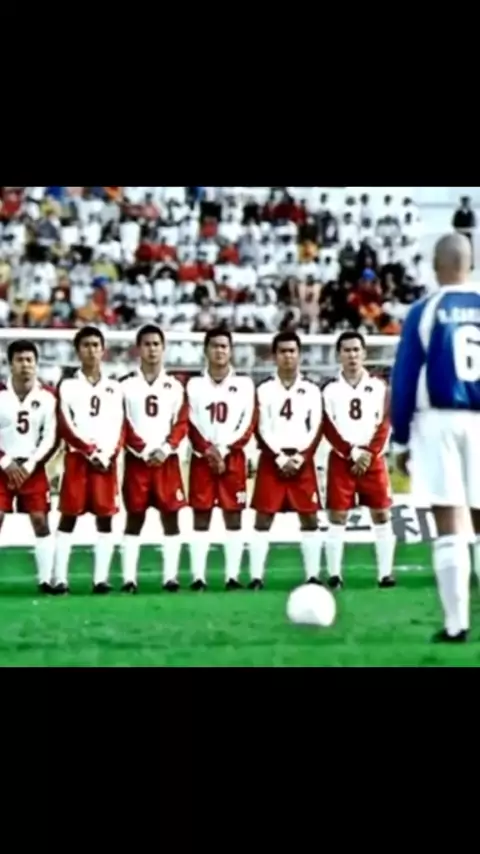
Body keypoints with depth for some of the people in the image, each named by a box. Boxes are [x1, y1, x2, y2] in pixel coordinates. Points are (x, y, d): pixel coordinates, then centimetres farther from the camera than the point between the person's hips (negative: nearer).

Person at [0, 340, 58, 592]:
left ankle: (46, 580, 3)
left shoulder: (47, 396, -2)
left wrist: (30, 465, -10)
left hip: (33, 469, 1)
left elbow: (51, 438, -2)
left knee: (40, 521, -2)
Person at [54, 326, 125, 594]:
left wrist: (108, 454, -9)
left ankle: (101, 578, 0)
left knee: (105, 518, -1)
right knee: (68, 516, -4)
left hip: (107, 460, 2)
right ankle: (60, 578, -6)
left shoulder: (114, 388, 15)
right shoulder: (68, 386, 8)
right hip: (77, 457, -2)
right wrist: (90, 450, -11)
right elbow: (66, 428, -2)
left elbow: (120, 428, 7)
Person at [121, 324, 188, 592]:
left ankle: (171, 576, 1)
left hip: (167, 460, 2)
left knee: (171, 517, -1)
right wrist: (144, 451, -11)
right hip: (136, 461, -2)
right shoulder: (126, 385, 4)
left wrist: (165, 449, -11)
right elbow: (121, 426, -1)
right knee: (134, 518, -1)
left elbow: (182, 424, 4)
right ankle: (129, 578, -1)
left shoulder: (175, 387, 11)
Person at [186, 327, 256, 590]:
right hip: (202, 458, 0)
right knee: (200, 518, -1)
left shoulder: (244, 384, 5)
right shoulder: (194, 384, 7)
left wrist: (224, 451, -11)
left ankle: (232, 576, 1)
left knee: (234, 518, 0)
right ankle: (198, 577, -1)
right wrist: (208, 451, -13)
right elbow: (190, 426, 1)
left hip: (233, 459, 0)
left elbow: (248, 425, -1)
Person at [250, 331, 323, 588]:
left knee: (310, 519, 1)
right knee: (263, 519, -4)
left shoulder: (311, 390, 9)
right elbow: (262, 431, -1)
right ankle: (256, 577, -3)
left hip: (303, 462, 1)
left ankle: (313, 576, 6)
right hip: (271, 461, -1)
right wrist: (280, 458, -12)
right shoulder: (265, 390, 5)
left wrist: (300, 458, -10)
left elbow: (316, 430, 2)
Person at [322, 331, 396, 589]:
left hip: (373, 459, 1)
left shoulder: (379, 387, 7)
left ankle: (385, 573, 0)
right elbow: (329, 429, -2)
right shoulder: (330, 389, 5)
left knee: (381, 515, -2)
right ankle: (334, 574, -1)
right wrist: (352, 453, -13)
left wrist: (368, 454, -12)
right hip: (341, 459, -1)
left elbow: (384, 426, 0)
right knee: (337, 516, -3)